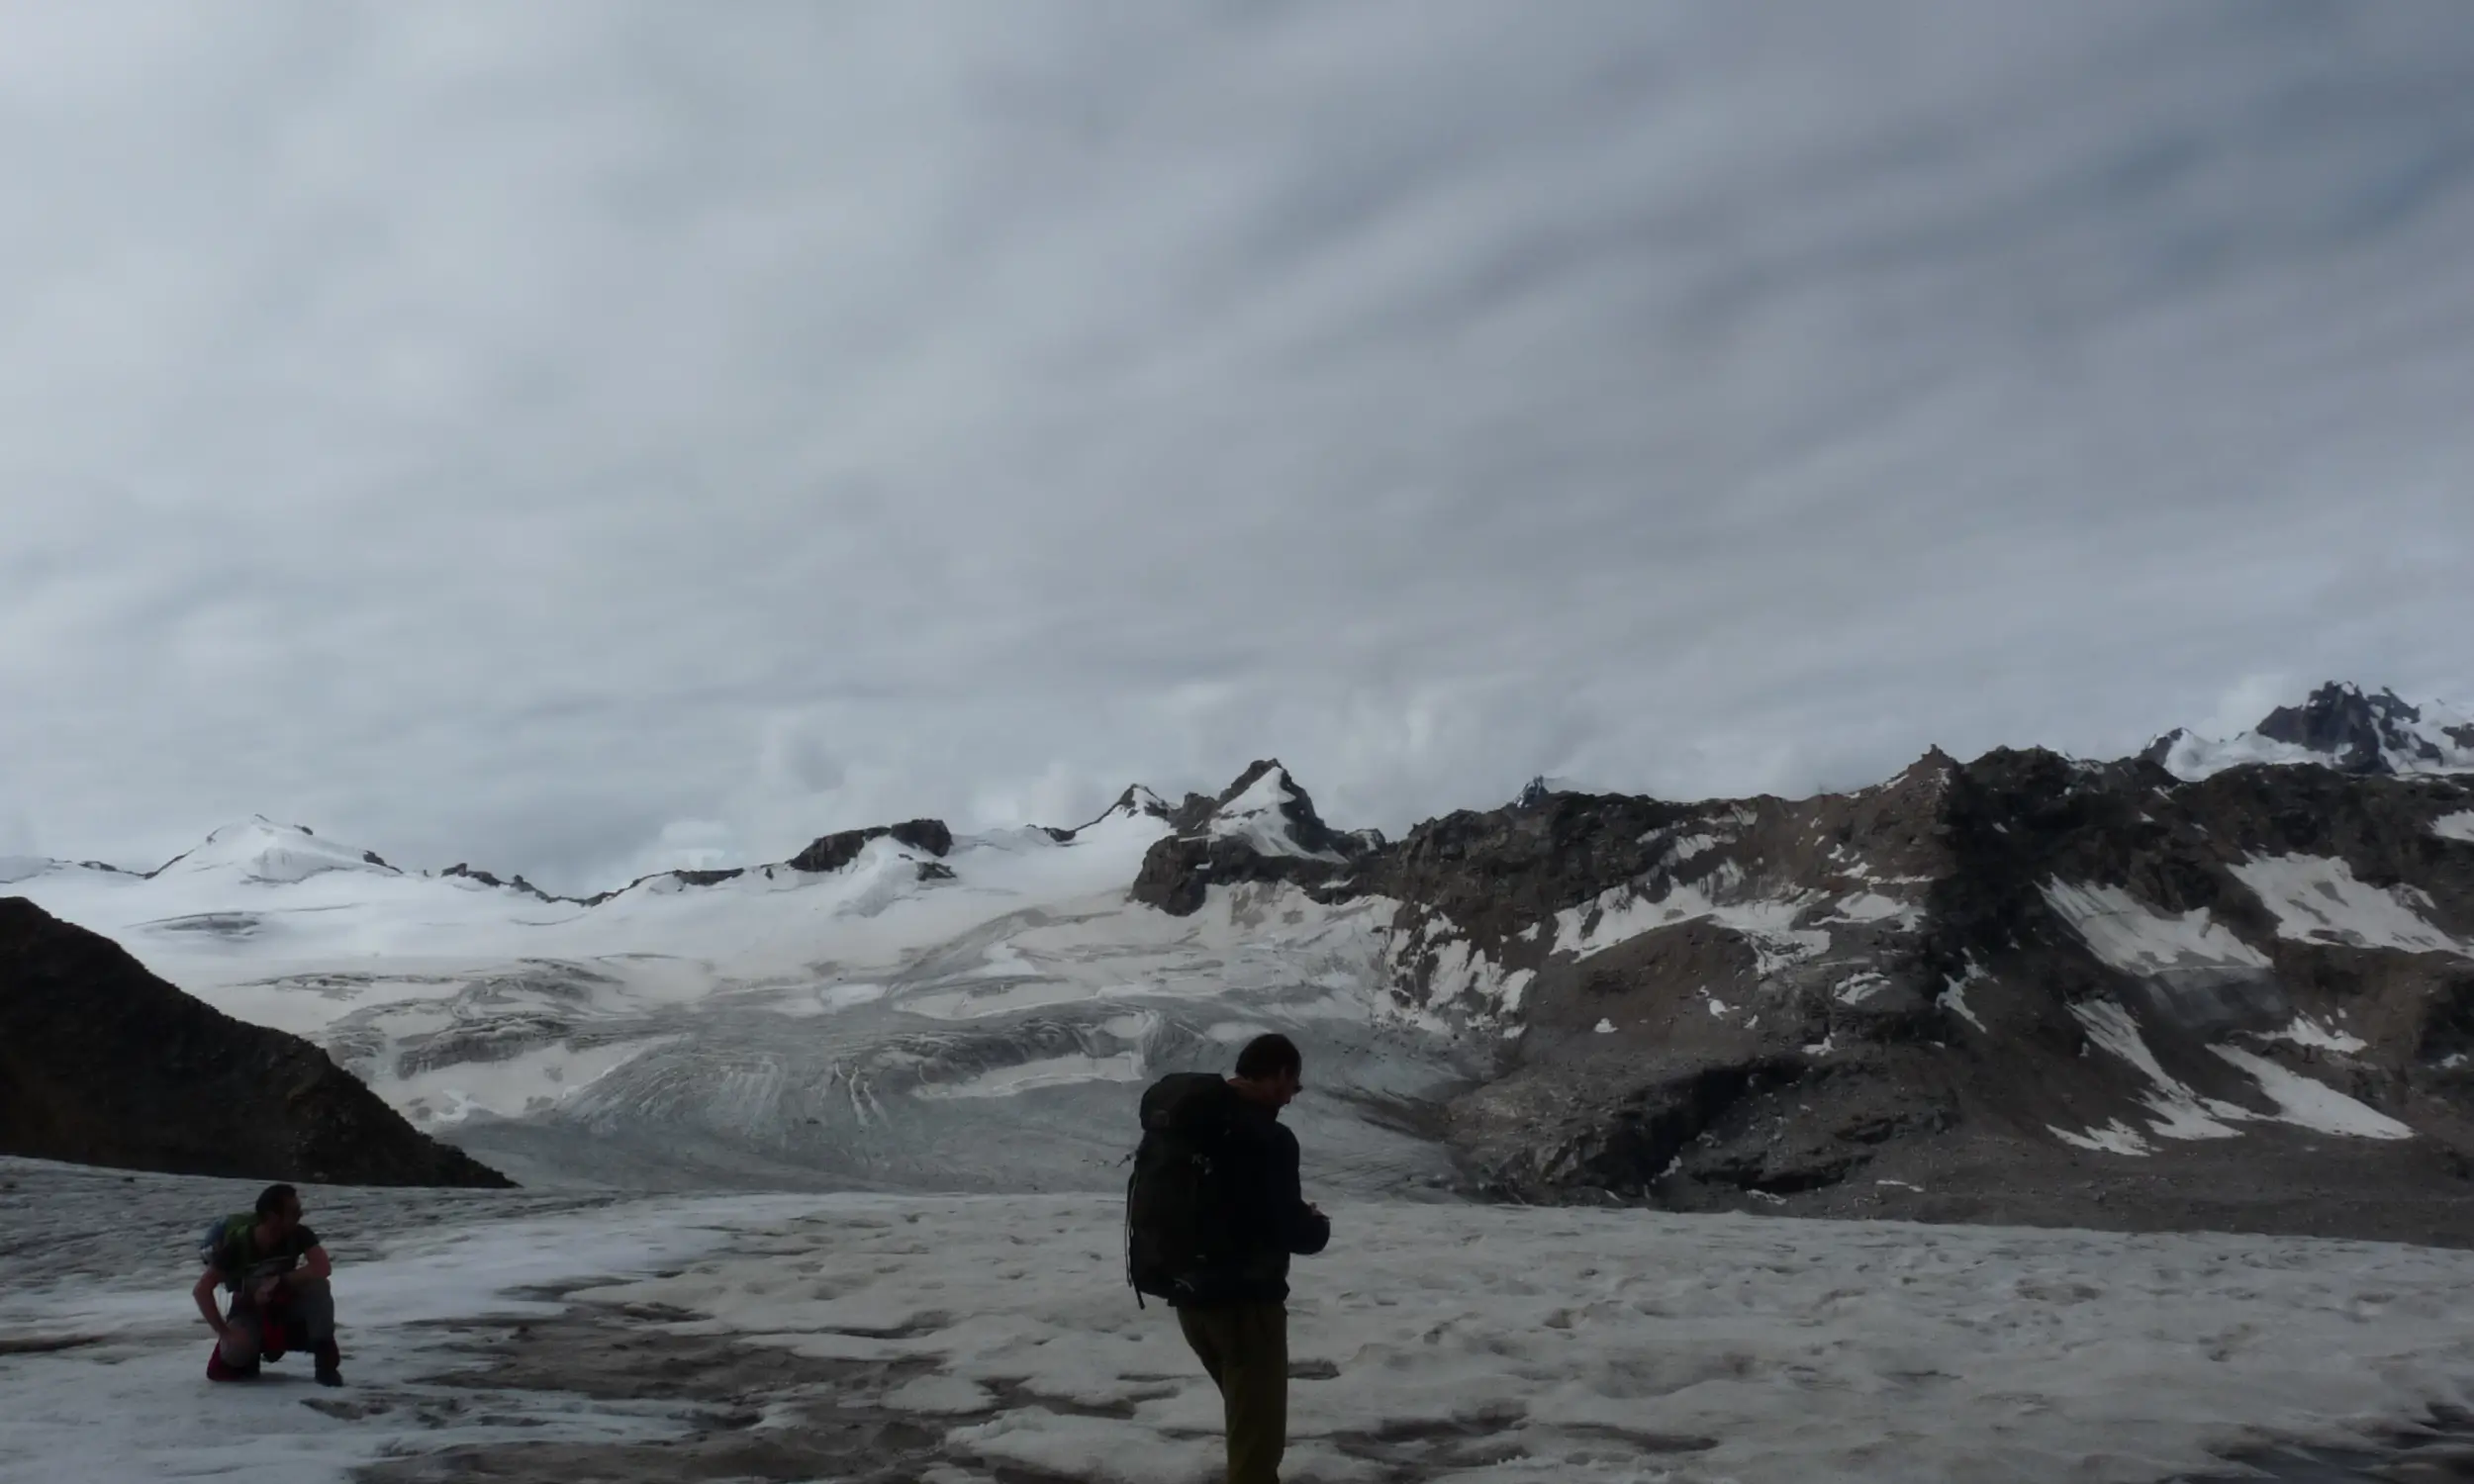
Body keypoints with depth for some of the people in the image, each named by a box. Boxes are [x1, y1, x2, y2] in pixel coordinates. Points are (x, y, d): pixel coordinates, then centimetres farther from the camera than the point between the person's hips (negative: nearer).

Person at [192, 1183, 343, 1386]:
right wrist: (225, 1333, -30)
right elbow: (201, 1290, -25)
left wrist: (279, 1282, -38)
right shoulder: (238, 1244, -25)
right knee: (236, 1351, -34)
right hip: (249, 1308, -1)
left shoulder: (298, 1235, -20)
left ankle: (325, 1358, -16)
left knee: (316, 1285, -30)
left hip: (286, 1303, 1)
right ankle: (247, 1355, 6)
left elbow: (323, 1267, -32)